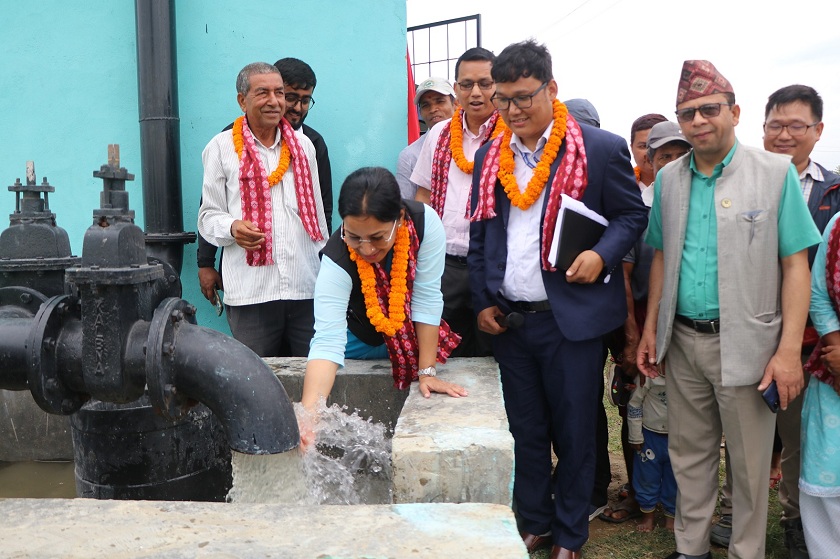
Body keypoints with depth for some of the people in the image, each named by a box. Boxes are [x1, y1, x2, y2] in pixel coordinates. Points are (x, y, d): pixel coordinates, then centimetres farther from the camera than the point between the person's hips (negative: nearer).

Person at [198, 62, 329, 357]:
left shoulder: (303, 145, 15)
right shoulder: (222, 147, 5)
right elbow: (208, 216, 6)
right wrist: (232, 228, -16)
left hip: (307, 288, 3)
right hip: (250, 292, -2)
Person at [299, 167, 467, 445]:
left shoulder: (425, 221, -33)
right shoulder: (336, 259, -36)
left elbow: (427, 300, -26)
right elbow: (327, 341, -44)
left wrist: (427, 372, -23)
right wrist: (308, 413, -57)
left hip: (415, 337, 2)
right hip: (360, 341, -1)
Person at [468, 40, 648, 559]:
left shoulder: (602, 148, -6)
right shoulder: (491, 157, 8)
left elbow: (633, 214, 1)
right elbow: (480, 234, 13)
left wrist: (602, 254, -17)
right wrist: (483, 301, 7)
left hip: (573, 317, -4)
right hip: (509, 319, 4)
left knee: (574, 432, 8)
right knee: (525, 431, 15)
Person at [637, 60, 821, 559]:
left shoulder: (776, 172, -6)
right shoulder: (668, 180, 6)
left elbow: (796, 264, -8)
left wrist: (789, 350, -14)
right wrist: (651, 329, 9)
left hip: (745, 343, -4)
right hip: (682, 340, 4)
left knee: (749, 463, 8)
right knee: (689, 453, 15)